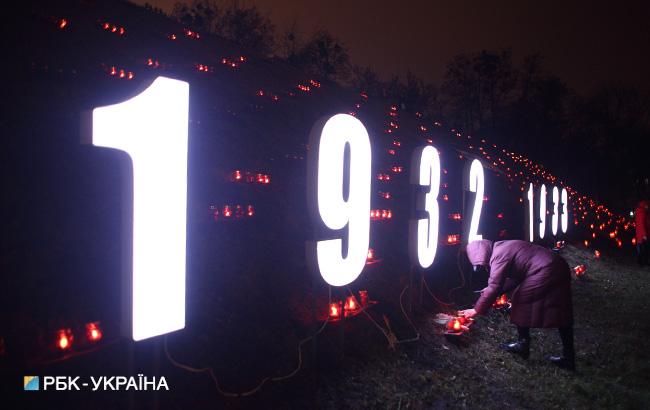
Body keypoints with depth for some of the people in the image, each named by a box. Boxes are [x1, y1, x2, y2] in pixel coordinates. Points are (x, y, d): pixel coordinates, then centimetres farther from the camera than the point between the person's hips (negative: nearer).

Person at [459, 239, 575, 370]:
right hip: (560, 269, 10)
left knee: (520, 300, 5)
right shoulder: (504, 248, 18)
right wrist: (491, 290, 20)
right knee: (561, 314, 13)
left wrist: (477, 310, -8)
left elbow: (494, 287, -16)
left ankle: (523, 345, 17)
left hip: (547, 273, -10)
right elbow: (516, 278, 25)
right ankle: (568, 358, 20)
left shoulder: (499, 255, -12)